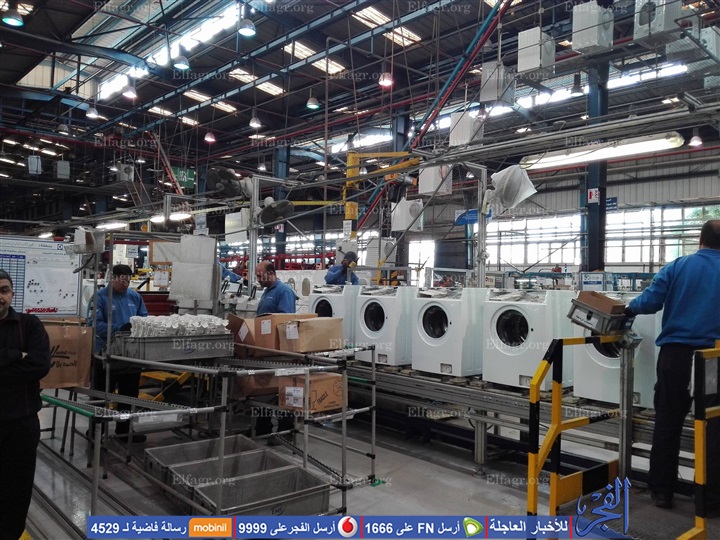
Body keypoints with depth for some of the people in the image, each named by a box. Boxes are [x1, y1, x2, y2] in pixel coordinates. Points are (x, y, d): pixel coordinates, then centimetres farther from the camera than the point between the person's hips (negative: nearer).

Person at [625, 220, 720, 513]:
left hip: (675, 354, 1)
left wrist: (628, 309, 12)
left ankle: (661, 490, 18)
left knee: (667, 423, 10)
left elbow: (650, 302, -6)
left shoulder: (677, 266, 0)